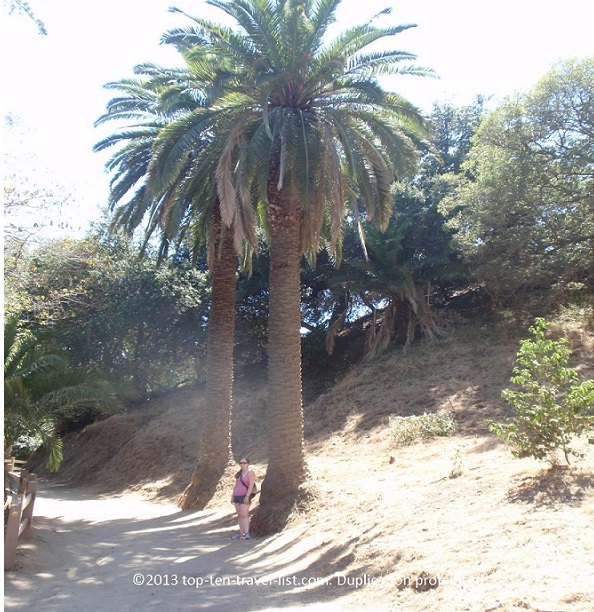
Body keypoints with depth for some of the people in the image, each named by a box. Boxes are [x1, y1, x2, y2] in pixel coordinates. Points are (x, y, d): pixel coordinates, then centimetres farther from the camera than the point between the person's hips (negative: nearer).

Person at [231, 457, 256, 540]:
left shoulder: (250, 472, -7)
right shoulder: (239, 474, 17)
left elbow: (251, 485, -15)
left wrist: (247, 496, -22)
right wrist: (233, 496, 14)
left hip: (245, 496, -8)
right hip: (237, 496, 8)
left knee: (244, 515, -16)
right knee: (239, 515, 7)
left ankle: (247, 534, -18)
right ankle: (241, 534, 9)